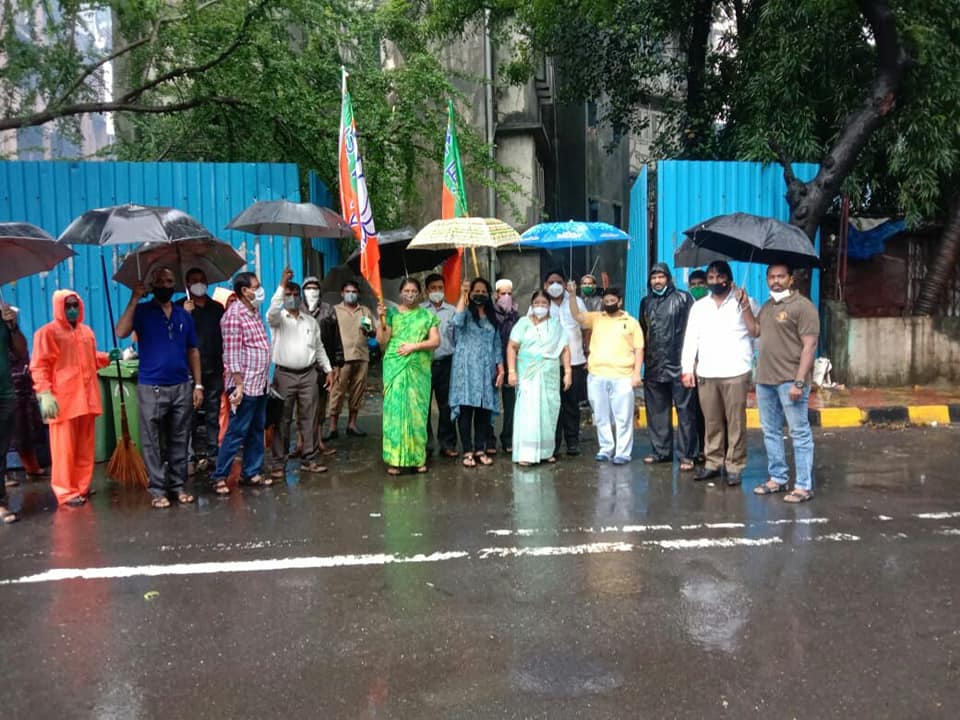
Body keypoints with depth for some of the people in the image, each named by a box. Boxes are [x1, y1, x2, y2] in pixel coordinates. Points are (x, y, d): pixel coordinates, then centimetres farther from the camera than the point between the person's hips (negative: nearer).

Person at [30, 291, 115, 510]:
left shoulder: (87, 332, 15)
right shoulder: (47, 332, -5)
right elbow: (39, 366, -11)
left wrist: (107, 357, 10)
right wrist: (44, 393, -20)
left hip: (87, 398, 6)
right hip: (63, 401, -6)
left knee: (85, 447, 11)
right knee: (64, 448, -3)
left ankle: (82, 486, 21)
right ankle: (66, 492, 4)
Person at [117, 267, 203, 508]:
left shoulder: (184, 315, 11)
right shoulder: (142, 311, 1)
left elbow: (193, 351, 12)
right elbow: (121, 332, -18)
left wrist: (198, 385, 5)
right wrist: (134, 299, -18)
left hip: (182, 387, 3)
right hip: (151, 388, -3)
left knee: (179, 441, 8)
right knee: (152, 442, 2)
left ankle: (179, 485, 16)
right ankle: (157, 489, 9)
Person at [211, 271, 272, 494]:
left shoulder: (254, 311, 12)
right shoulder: (234, 315, -15)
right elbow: (232, 355, -18)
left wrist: (264, 379, 17)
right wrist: (239, 385, -21)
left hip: (259, 384, 9)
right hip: (245, 386, -9)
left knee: (256, 431, 14)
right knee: (236, 432, -2)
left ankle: (251, 473, 23)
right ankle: (220, 477, 7)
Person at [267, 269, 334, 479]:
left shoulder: (311, 321, 14)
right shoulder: (278, 319, 1)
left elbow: (319, 347, 18)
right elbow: (272, 311, -24)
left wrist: (328, 369, 13)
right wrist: (282, 285, -28)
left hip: (309, 375, 4)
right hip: (284, 375, -4)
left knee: (309, 419, 6)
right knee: (282, 420, -1)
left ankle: (309, 459, 14)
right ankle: (279, 463, 5)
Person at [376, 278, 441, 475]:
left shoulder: (427, 315, 9)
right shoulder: (392, 314, 6)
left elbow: (435, 341, -1)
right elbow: (382, 341, -2)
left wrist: (414, 346, -13)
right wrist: (380, 319, -14)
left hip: (419, 369, 1)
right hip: (395, 368, -1)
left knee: (417, 411, 4)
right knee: (395, 409, -6)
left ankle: (418, 458, 11)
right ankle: (394, 459, -4)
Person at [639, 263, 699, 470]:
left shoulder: (682, 298, 1)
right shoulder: (646, 302, 15)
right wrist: (642, 359, 15)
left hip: (679, 366, -5)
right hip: (654, 367, 5)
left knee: (685, 411, -2)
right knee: (656, 411, 11)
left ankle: (687, 455, 3)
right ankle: (661, 451, 22)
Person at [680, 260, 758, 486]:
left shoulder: (743, 303, 3)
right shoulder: (699, 306, 14)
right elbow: (691, 339, 11)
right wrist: (687, 368, 3)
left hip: (735, 372, -3)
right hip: (705, 374, 4)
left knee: (735, 422, -1)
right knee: (712, 422, 8)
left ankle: (734, 466, 7)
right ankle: (713, 462, 17)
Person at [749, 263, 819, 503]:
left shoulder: (802, 306, -10)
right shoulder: (767, 306, 16)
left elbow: (809, 346, -15)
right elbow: (756, 331, 23)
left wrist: (799, 382, -21)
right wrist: (745, 307, 11)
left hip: (790, 381, -8)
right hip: (765, 380, 8)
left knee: (800, 434, -2)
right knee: (771, 432, 15)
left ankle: (804, 486, 3)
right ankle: (777, 478, 26)